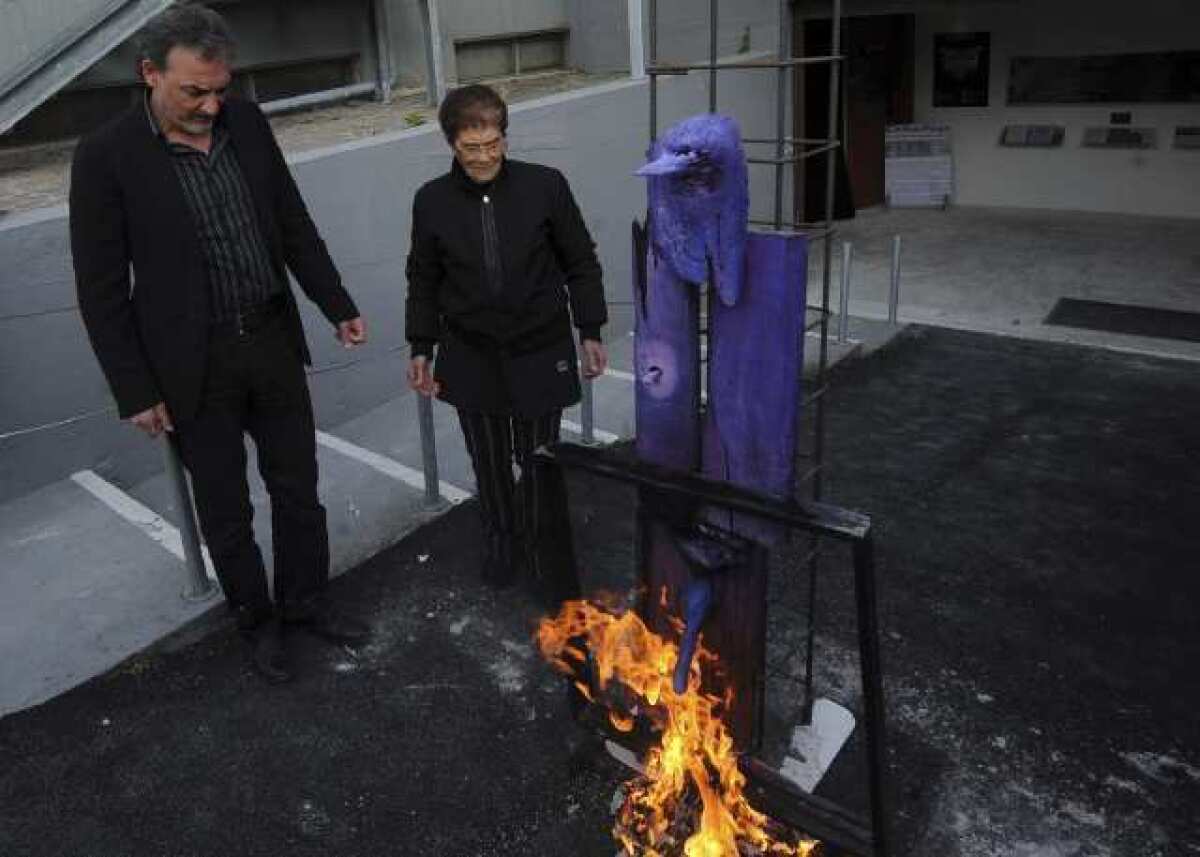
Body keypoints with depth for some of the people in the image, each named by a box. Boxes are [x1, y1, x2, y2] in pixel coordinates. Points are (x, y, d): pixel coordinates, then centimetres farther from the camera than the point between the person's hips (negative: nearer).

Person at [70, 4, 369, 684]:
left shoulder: (247, 123, -1)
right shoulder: (107, 158, -13)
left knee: (299, 488, 16)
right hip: (193, 365, -4)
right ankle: (258, 619, 33)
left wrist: (339, 307, 8)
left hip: (273, 341, 4)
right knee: (226, 511, 12)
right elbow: (102, 289, -10)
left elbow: (294, 224, 9)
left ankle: (305, 600, 37)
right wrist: (135, 391, -10)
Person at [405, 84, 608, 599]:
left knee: (540, 463, 10)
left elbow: (581, 263, 1)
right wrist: (421, 349, 8)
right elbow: (423, 281, 8)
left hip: (540, 356, -1)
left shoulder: (546, 187, -9)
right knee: (490, 466, 15)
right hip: (472, 360, 2)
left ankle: (543, 548, 34)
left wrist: (590, 333, 1)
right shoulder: (432, 201, -4)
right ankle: (500, 543, 40)